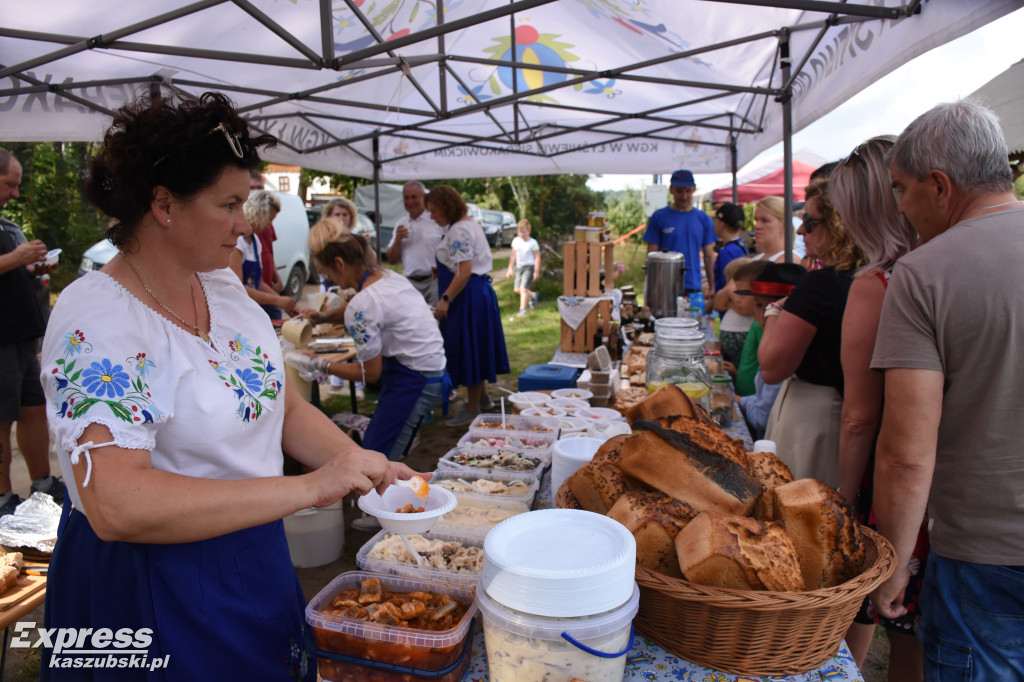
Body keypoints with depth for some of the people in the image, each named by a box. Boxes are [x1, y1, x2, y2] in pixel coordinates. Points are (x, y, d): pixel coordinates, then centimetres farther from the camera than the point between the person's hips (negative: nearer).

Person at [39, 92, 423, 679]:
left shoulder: (223, 286, 0)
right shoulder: (97, 320, -23)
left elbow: (286, 407, 4)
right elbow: (115, 505, -32)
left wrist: (369, 469, -11)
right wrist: (310, 488, -33)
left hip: (255, 560, 7)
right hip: (152, 591, -7)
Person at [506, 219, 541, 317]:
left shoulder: (532, 243, -9)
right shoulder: (516, 241, 6)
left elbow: (537, 257, -7)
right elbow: (513, 255, 14)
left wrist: (536, 271, -10)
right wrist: (510, 268, 13)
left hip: (529, 267, -6)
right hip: (519, 267, 6)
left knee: (523, 288, -15)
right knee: (517, 289, 5)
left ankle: (522, 309, -7)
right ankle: (533, 295, 31)